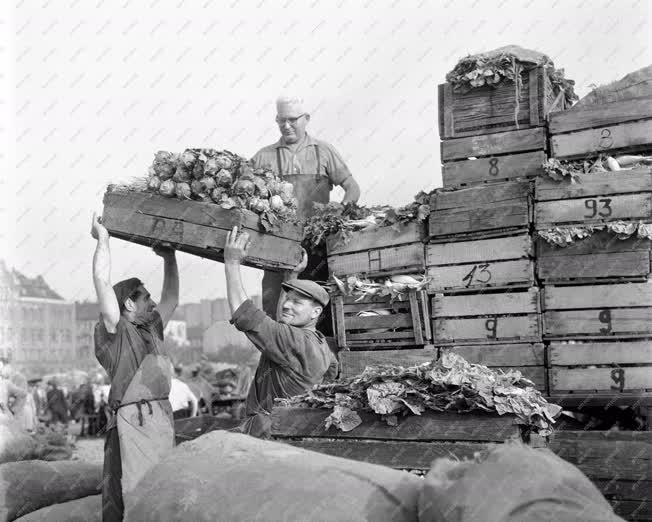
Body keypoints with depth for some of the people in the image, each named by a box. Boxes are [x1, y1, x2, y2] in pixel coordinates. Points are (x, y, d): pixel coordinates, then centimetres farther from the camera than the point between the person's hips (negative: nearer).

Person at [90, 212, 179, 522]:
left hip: (163, 419, 8)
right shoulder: (114, 332, 0)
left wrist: (169, 257, 31)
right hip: (133, 421, -8)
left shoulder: (151, 329, 23)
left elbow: (172, 298, 33)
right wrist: (103, 240, -1)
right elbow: (102, 282, -9)